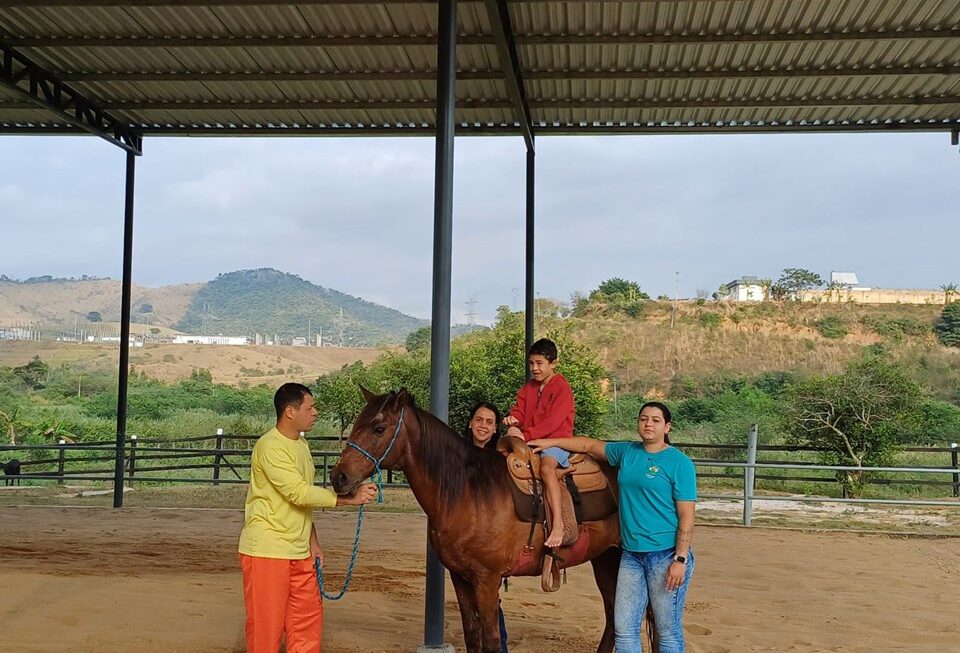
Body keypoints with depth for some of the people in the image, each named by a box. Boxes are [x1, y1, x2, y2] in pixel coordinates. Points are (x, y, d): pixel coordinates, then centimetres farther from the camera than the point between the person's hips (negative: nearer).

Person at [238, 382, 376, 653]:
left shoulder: (301, 444, 12)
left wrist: (313, 542, 12)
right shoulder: (270, 447, -17)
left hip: (298, 551, 9)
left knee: (309, 618, 11)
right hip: (267, 550, -9)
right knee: (266, 625, -1)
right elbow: (300, 493, -25)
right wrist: (350, 498, -23)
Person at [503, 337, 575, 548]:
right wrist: (512, 419, -15)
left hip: (557, 440, -8)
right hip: (530, 441, 8)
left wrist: (526, 435, -26)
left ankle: (558, 523, -41)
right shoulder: (528, 387, 16)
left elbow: (553, 421, -18)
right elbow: (519, 410, 11)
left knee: (546, 466, -35)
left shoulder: (562, 388, -7)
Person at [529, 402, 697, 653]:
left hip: (666, 555, -6)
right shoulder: (626, 453, 10)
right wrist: (551, 442, 17)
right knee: (624, 628, 7)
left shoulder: (680, 463, -7)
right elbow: (589, 445, 23)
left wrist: (680, 560, -16)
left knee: (668, 631, 3)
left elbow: (686, 516, -10)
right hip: (631, 554, 6)